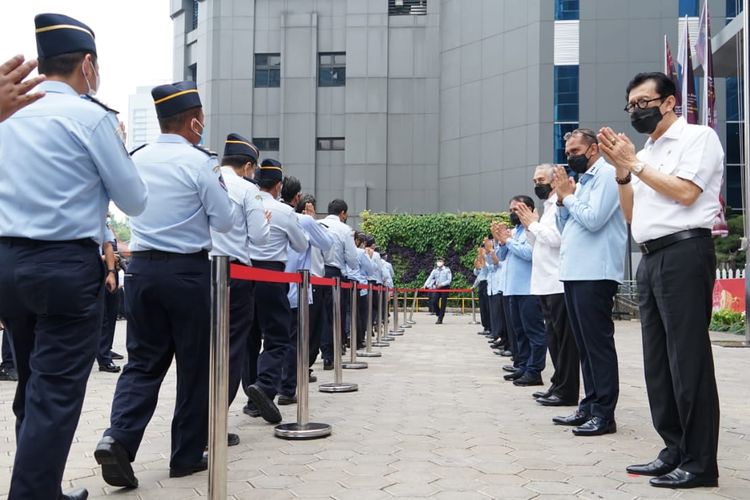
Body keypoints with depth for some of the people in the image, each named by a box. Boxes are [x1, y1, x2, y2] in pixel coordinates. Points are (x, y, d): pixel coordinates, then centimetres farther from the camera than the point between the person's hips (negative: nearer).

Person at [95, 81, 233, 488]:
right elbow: (224, 221, -5)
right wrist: (217, 181, 11)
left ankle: (118, 439, -11)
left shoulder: (136, 159, 8)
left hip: (142, 268, 5)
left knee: (143, 361, 10)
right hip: (189, 271, -5)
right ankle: (186, 456, 15)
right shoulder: (198, 162, -10)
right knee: (194, 364, 7)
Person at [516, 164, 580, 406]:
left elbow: (556, 238, -22)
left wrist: (533, 224, -9)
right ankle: (558, 385, 19)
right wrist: (529, 226, 7)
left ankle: (566, 391, -3)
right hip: (546, 284, 10)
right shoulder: (548, 207, 20)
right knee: (553, 337, 12)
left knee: (563, 338, -6)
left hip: (558, 284, -10)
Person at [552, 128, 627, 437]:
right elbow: (564, 228, 21)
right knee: (584, 344, 12)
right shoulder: (582, 181, 21)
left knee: (598, 344, -8)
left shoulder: (607, 175, -5)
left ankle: (604, 414, -4)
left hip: (595, 274, -9)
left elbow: (593, 219, -18)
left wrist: (568, 196, -5)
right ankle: (589, 407, 19)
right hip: (574, 272, 9)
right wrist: (562, 199, 7)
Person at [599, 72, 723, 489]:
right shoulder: (645, 154, 21)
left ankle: (700, 463, -3)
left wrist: (635, 164, -7)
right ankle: (675, 451, 16)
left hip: (684, 252, -8)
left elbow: (685, 192, -14)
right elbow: (630, 213, 19)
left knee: (688, 359, -8)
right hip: (651, 258, 8)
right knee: (658, 360, 9)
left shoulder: (698, 137, 0)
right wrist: (622, 171, 5)